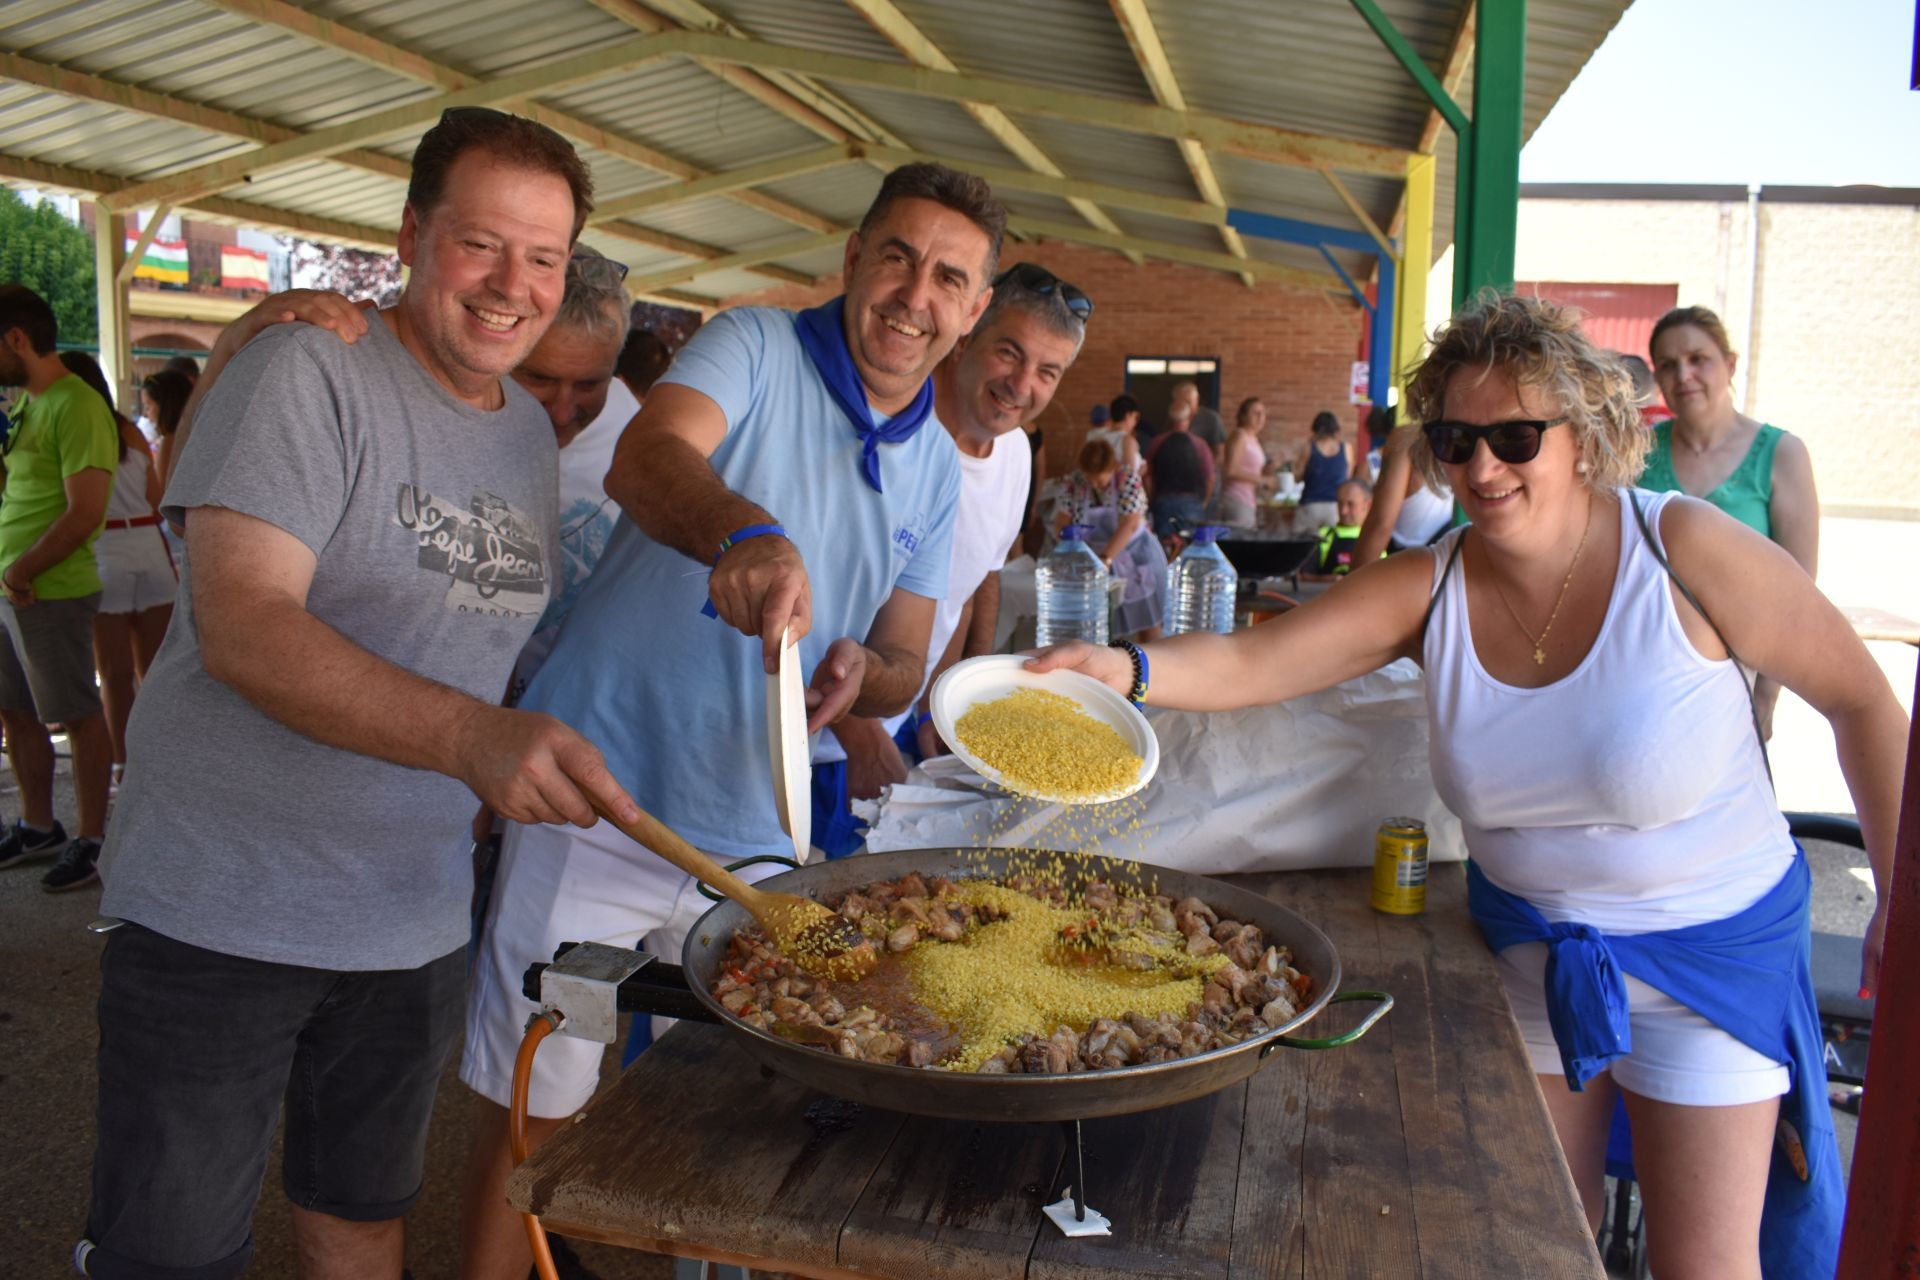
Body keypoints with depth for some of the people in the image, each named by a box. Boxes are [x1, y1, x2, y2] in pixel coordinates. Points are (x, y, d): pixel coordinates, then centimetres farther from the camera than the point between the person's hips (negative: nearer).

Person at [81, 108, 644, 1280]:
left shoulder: (533, 432, 7)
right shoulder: (306, 375, -14)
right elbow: (240, 624, -26)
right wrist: (470, 738, -39)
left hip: (418, 920, 6)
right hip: (223, 910, -5)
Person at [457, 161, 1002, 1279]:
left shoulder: (938, 472, 9)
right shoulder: (756, 348, -6)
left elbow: (906, 666, 10)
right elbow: (646, 460, -27)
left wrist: (863, 674, -15)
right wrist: (743, 533, -49)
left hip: (753, 836, 5)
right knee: (536, 1113, 7)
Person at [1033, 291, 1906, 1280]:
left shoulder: (1686, 551, -20)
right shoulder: (1428, 589, -13)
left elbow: (1860, 698, -8)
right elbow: (1249, 663, -22)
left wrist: (1898, 899, -6)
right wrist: (1131, 669, -42)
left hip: (1712, 948, -2)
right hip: (1532, 948, 3)